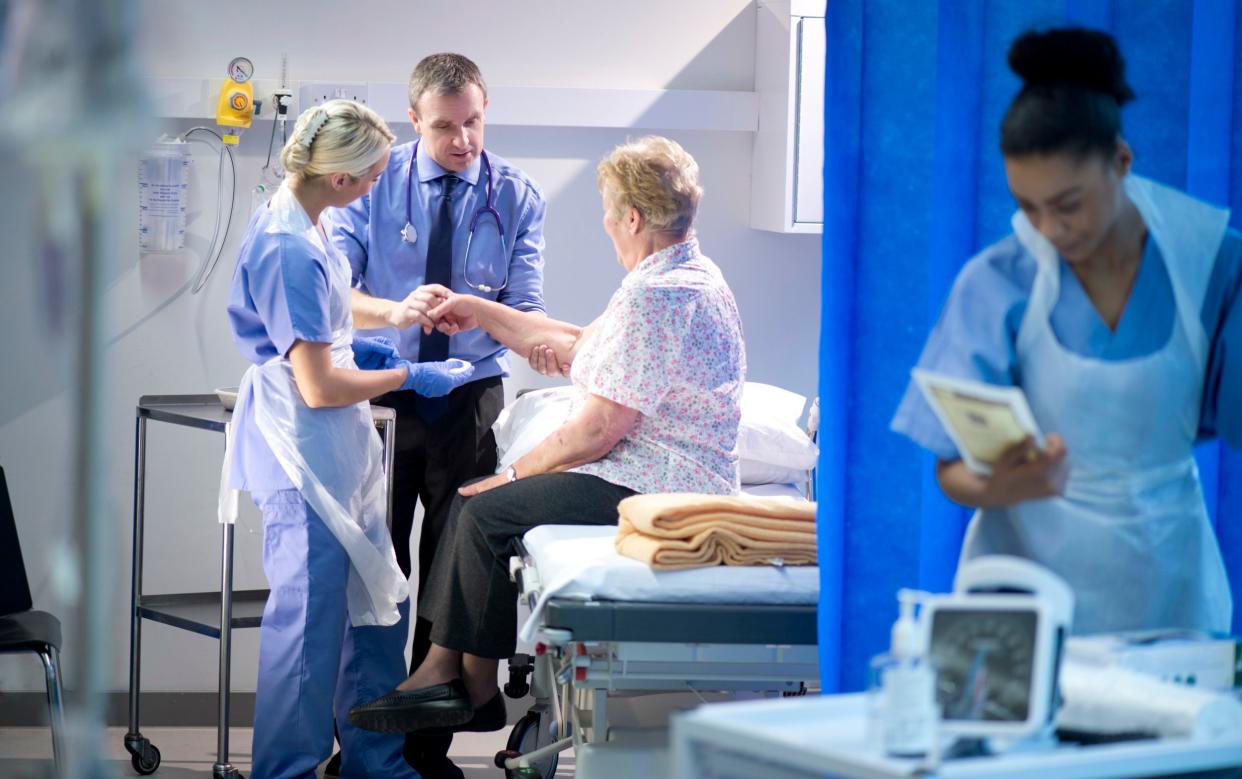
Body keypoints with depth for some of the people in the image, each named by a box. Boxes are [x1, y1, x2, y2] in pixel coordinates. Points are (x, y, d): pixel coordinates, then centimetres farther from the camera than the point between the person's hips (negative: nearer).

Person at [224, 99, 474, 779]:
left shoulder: (292, 226, 6)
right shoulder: (290, 251, -24)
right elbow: (320, 387, -22)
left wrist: (360, 350, 10)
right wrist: (409, 376, -10)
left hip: (340, 454, 10)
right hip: (306, 459, -10)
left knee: (376, 605, 15)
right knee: (309, 618, -1)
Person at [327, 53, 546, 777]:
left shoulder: (517, 195, -2)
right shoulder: (376, 182, -5)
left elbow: (526, 309, -8)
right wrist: (394, 311, -34)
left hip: (468, 403, 1)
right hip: (381, 394, -1)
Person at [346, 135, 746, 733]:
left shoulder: (658, 297, -22)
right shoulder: (680, 277, 14)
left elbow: (597, 430, -22)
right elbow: (575, 345, 22)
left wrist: (517, 472, -9)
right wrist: (482, 314, 25)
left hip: (650, 492, -11)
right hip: (646, 475, 11)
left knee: (488, 514, -10)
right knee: (472, 498, 7)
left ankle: (475, 690, 4)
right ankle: (441, 671, 3)